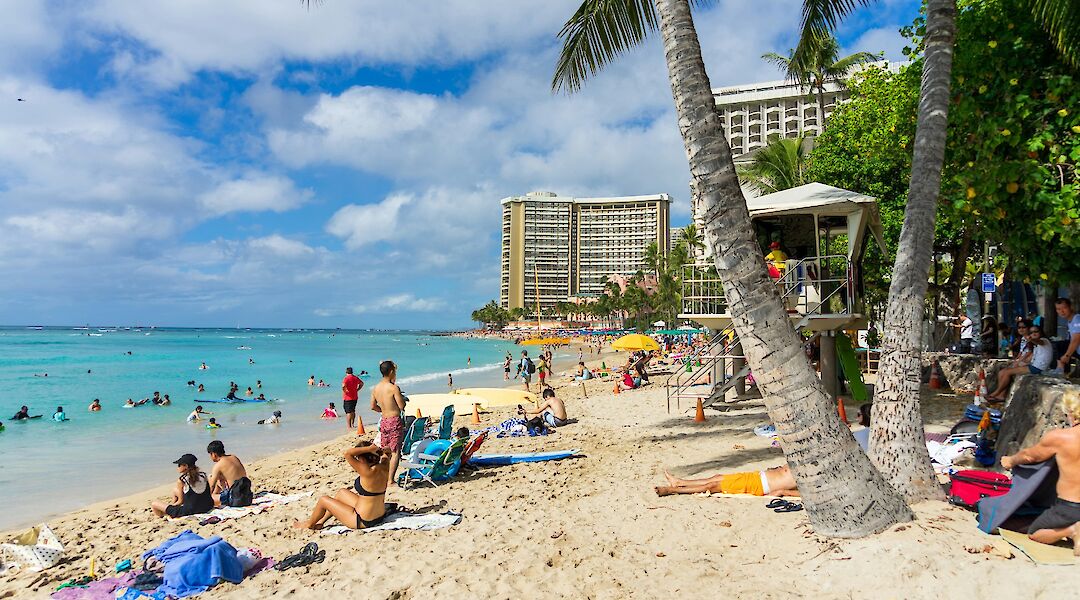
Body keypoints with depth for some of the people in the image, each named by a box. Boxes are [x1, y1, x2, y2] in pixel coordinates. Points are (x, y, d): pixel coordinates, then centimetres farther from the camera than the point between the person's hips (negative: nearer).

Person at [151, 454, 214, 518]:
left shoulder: (181, 481, -12)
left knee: (153, 504, 7)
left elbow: (181, 501, -5)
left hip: (189, 511, -6)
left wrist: (173, 505, 16)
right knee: (175, 490, 27)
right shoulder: (203, 475, 0)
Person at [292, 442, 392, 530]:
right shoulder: (384, 468, -7)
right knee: (341, 492, 27)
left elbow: (347, 453, -31)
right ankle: (320, 522, 40)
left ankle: (309, 524, 39)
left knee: (323, 500, 11)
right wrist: (378, 450, -7)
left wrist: (370, 448, -27)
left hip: (363, 521, -8)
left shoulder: (368, 472, -29)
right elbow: (388, 455, 15)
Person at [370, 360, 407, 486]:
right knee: (395, 451, -1)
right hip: (395, 421, -7)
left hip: (383, 421, 7)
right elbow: (402, 406, -13)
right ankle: (390, 480, -3)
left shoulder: (375, 388, 5)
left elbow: (373, 406, 13)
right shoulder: (394, 388, -16)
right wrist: (402, 397, 4)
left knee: (385, 450, 17)